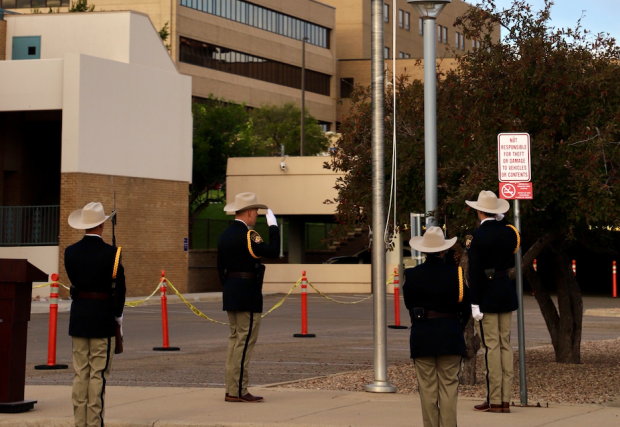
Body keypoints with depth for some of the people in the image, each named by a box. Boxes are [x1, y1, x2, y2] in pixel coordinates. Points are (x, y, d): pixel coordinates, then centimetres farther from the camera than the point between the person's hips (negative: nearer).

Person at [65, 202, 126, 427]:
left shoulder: (70, 252, -1)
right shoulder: (111, 253, -12)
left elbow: (73, 281, 7)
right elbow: (119, 287, -8)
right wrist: (118, 314, 5)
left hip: (78, 317, 4)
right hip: (102, 318, -4)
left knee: (80, 373, 10)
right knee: (98, 374, 1)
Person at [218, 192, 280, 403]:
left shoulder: (225, 235, 13)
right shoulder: (247, 235, -15)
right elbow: (273, 251, -22)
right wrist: (273, 225, -11)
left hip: (231, 293, 9)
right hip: (248, 296, -9)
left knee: (235, 340, 12)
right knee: (244, 342, -7)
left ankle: (232, 390, 12)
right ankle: (237, 391, -7)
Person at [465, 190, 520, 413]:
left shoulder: (476, 237, -12)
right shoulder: (509, 232, 3)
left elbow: (475, 273, -16)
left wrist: (475, 304, -14)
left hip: (487, 295, -5)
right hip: (507, 293, 6)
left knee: (491, 346, -3)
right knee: (505, 344, 9)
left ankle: (494, 400, 0)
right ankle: (506, 399, 11)